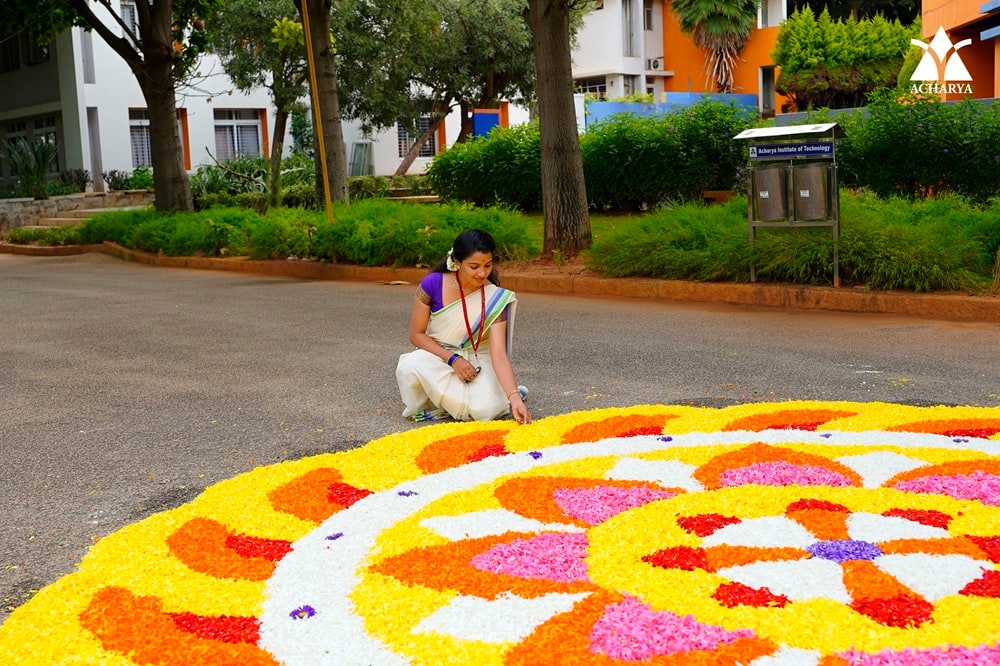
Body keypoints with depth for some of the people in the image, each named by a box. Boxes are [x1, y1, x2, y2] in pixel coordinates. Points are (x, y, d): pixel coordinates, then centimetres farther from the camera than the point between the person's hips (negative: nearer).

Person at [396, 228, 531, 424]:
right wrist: (453, 359, -21)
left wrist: (515, 398, -35)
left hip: (476, 360, 0)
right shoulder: (432, 284, -16)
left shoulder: (495, 298, -17)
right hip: (437, 355, 0)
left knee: (486, 409, -29)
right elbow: (416, 334, -9)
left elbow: (499, 355, -22)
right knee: (409, 367, -34)